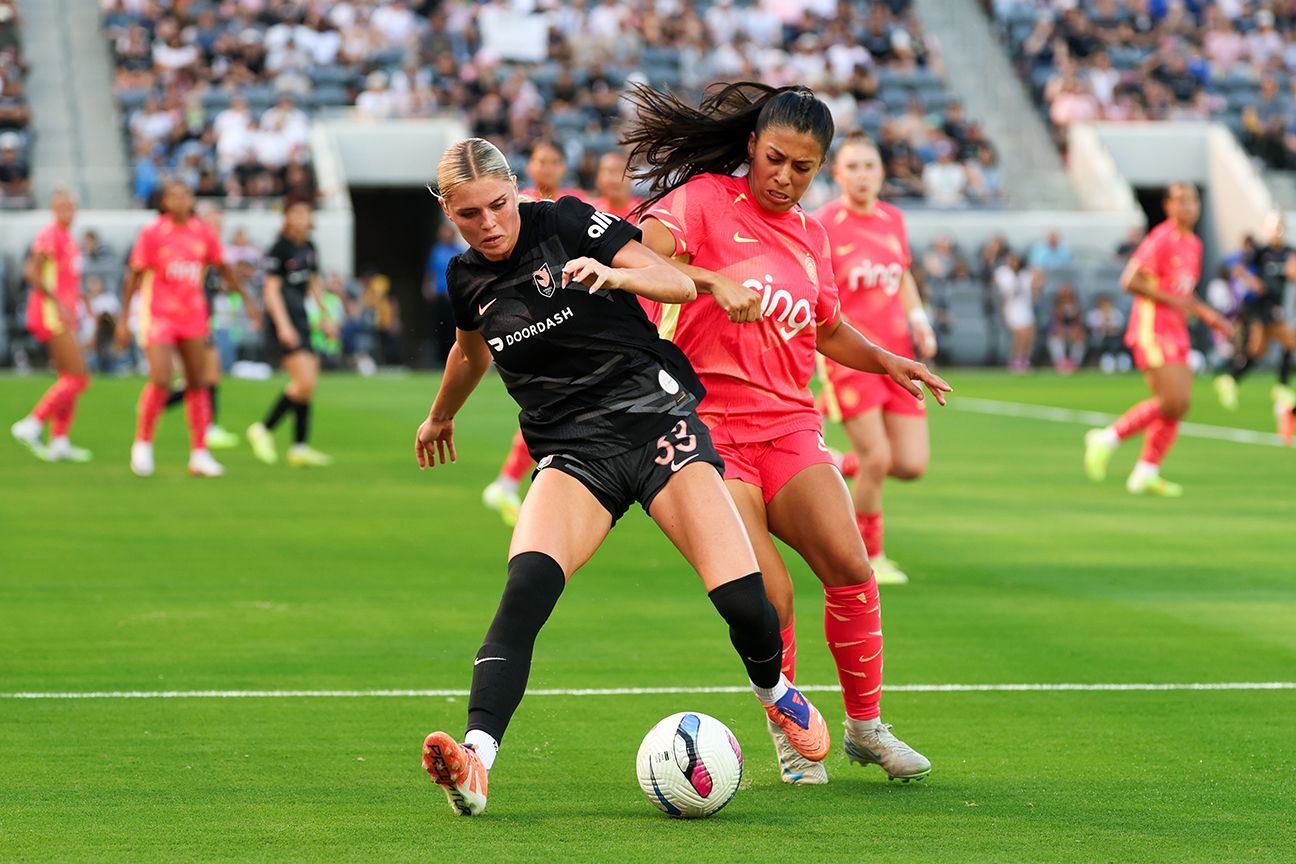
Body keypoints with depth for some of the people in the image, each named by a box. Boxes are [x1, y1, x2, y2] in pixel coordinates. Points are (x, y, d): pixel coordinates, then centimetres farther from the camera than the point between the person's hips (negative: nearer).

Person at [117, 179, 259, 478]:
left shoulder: (203, 232, 2)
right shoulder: (152, 233, -8)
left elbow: (223, 268, 15)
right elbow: (133, 276, -3)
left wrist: (245, 296, 10)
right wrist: (123, 320, -5)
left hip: (193, 316, 4)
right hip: (158, 316, -4)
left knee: (197, 384, 4)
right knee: (160, 381, -16)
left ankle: (199, 454, 11)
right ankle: (142, 444, 3)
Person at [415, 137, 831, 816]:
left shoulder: (566, 222, -4)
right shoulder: (466, 281, 8)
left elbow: (679, 284, -6)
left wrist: (613, 274, -25)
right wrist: (440, 418, 47)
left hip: (653, 416, -2)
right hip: (573, 451, 2)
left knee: (742, 600, -14)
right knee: (527, 582, -28)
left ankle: (773, 691, 23)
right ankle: (475, 761, -42)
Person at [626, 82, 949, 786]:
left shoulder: (810, 234, 16)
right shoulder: (705, 199, -3)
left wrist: (888, 362, 14)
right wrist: (712, 280, -33)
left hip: (790, 423, 5)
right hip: (710, 424, -5)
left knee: (851, 570, -11)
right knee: (769, 597, -15)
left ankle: (865, 726, 6)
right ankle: (789, 735, 8)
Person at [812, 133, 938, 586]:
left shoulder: (894, 220, 9)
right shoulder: (825, 223, -8)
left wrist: (918, 319, 7)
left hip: (894, 354, 6)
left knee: (912, 464, -1)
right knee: (877, 458, -13)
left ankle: (840, 466, 29)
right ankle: (868, 557, 8)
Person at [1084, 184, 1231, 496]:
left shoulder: (1193, 244, 16)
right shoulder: (1161, 240, -12)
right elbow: (1130, 281, -18)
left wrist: (1208, 316, 15)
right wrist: (1172, 300, -20)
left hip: (1176, 334, 9)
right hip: (1153, 330, -9)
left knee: (1176, 405, 3)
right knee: (1174, 402, -17)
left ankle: (1146, 473, 9)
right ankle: (1109, 438, -2)